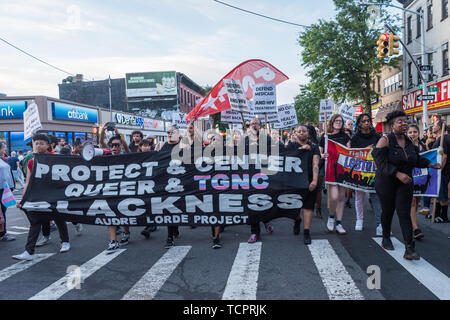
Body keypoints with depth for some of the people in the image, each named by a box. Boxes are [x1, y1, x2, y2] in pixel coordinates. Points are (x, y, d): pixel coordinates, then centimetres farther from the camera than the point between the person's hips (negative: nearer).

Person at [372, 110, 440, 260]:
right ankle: (386, 238, 33)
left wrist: (430, 164, 14)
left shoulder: (409, 142, 8)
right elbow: (381, 162, -21)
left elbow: (416, 159, 24)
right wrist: (398, 174, -28)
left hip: (404, 184, 4)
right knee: (387, 211, 9)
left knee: (404, 213, -4)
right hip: (386, 183, -4)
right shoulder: (385, 140, -12)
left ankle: (409, 248, -7)